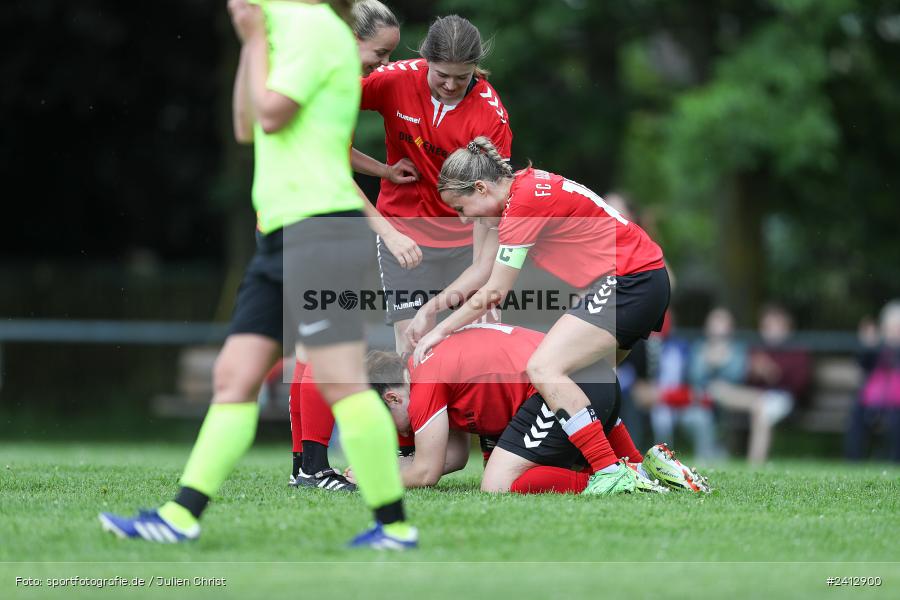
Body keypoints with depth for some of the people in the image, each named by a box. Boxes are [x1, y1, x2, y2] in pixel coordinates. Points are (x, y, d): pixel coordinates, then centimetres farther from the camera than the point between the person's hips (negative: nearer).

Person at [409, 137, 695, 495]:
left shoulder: (524, 202, -16)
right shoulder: (529, 184, 12)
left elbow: (493, 293, -11)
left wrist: (439, 331, -1)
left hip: (630, 281, -11)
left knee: (544, 368, -19)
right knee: (590, 375, 21)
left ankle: (611, 475, -22)